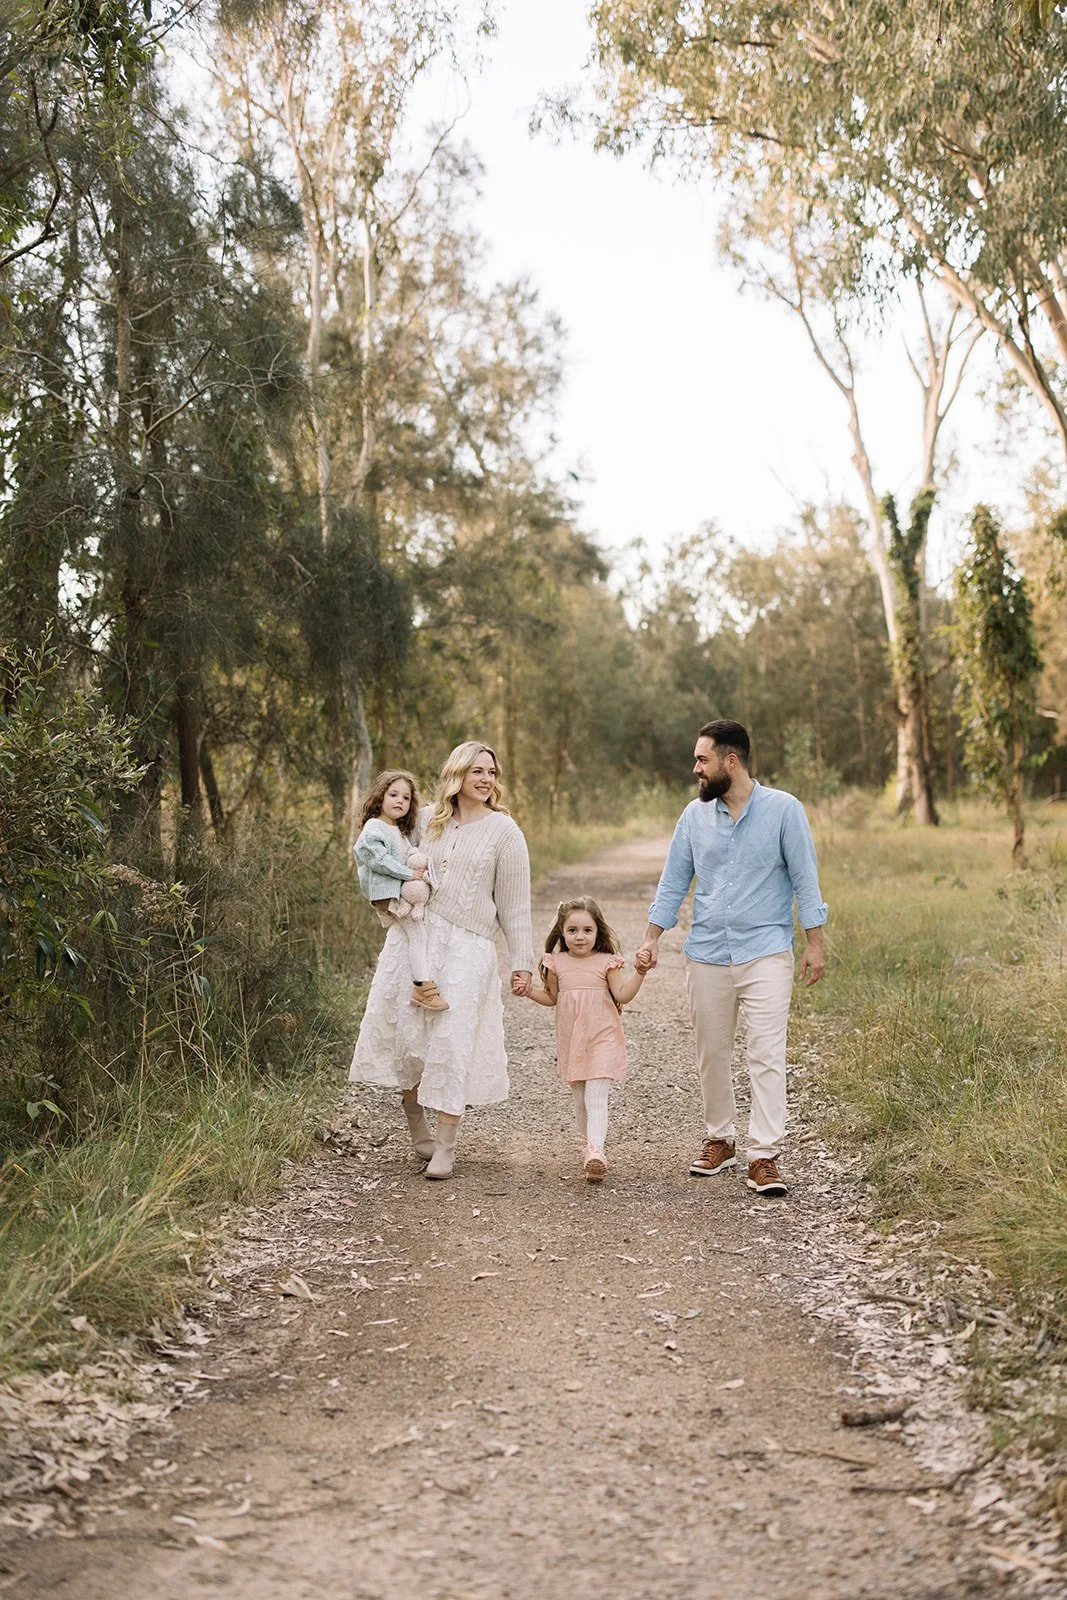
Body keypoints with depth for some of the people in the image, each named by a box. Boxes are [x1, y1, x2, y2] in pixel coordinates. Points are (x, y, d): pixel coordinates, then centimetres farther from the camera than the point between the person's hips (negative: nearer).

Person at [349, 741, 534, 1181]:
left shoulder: (503, 831, 1)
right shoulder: (427, 819, 9)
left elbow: (514, 905, 1)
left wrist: (522, 962, -1)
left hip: (465, 947, -4)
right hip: (412, 938, 4)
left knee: (451, 1042, -7)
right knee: (405, 1033, 2)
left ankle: (445, 1147, 1)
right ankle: (418, 1131, 21)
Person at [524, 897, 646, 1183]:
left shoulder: (606, 961, -4)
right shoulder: (556, 963, 4)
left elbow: (623, 994, -8)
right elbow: (551, 998, 14)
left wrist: (640, 972, -21)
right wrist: (528, 991, -2)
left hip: (602, 1037, -4)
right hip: (571, 1039, 4)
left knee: (596, 1096, -14)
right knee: (580, 1097, 14)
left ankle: (595, 1152, -24)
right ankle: (587, 1144, 29)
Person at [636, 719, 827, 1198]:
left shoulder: (783, 810, -4)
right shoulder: (695, 814, 7)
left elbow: (805, 879, -3)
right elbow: (673, 881, 11)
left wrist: (815, 943, -7)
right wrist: (652, 938, 6)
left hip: (766, 953, -4)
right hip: (706, 955, 4)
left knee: (767, 1055, -8)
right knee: (711, 1054, 11)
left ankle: (764, 1157, -6)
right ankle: (719, 1141, 26)